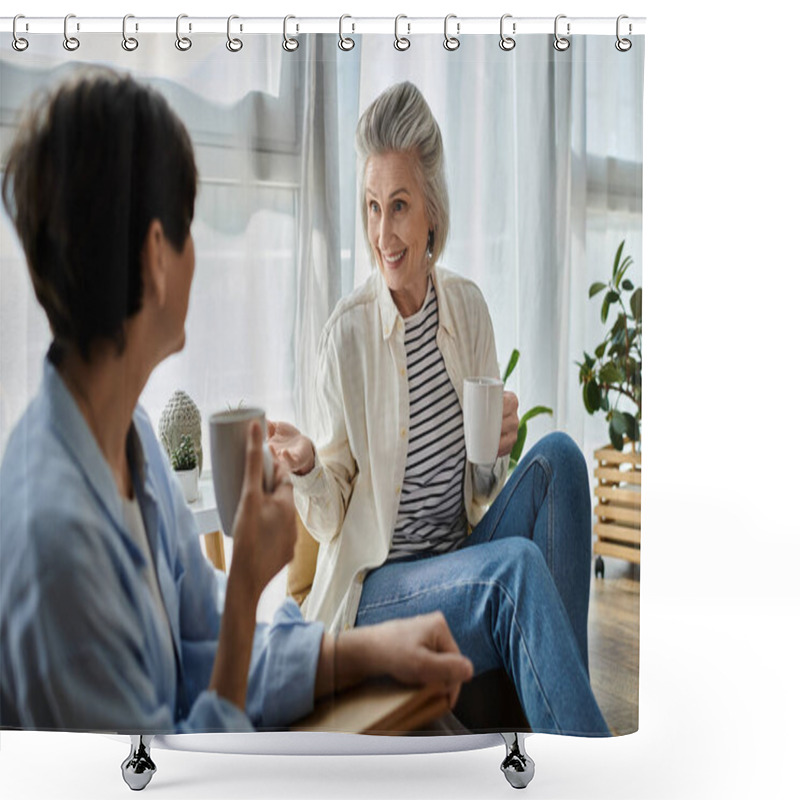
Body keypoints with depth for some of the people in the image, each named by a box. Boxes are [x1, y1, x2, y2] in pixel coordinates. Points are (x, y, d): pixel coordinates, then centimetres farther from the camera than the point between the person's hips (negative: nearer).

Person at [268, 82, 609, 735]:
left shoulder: (467, 307, 1)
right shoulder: (347, 333, -12)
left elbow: (483, 481, 10)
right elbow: (331, 516, -5)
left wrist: (499, 447, -13)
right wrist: (307, 469, -27)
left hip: (464, 563, 5)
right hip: (375, 591, -5)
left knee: (558, 453, -19)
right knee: (517, 564, -32)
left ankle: (565, 690, -15)